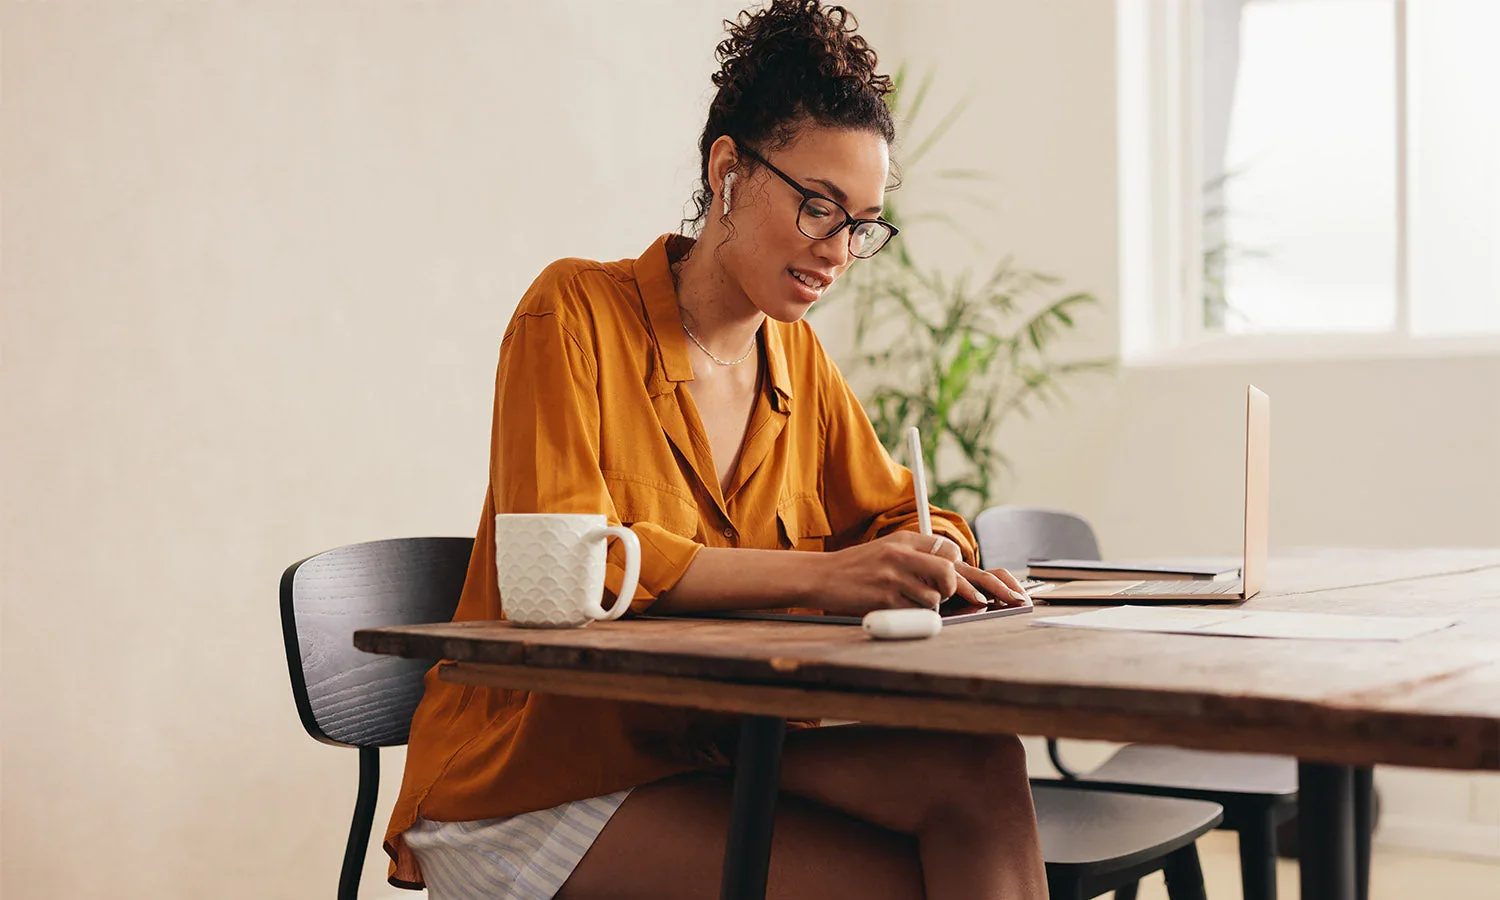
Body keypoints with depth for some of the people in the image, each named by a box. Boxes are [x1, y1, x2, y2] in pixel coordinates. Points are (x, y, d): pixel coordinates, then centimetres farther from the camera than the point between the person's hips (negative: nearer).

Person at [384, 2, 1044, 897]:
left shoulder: (798, 359, 10)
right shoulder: (577, 313, -9)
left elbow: (893, 511, 19)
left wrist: (925, 555, -8)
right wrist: (819, 574, -29)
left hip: (716, 756, 6)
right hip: (535, 782, -6)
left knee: (977, 766, -21)